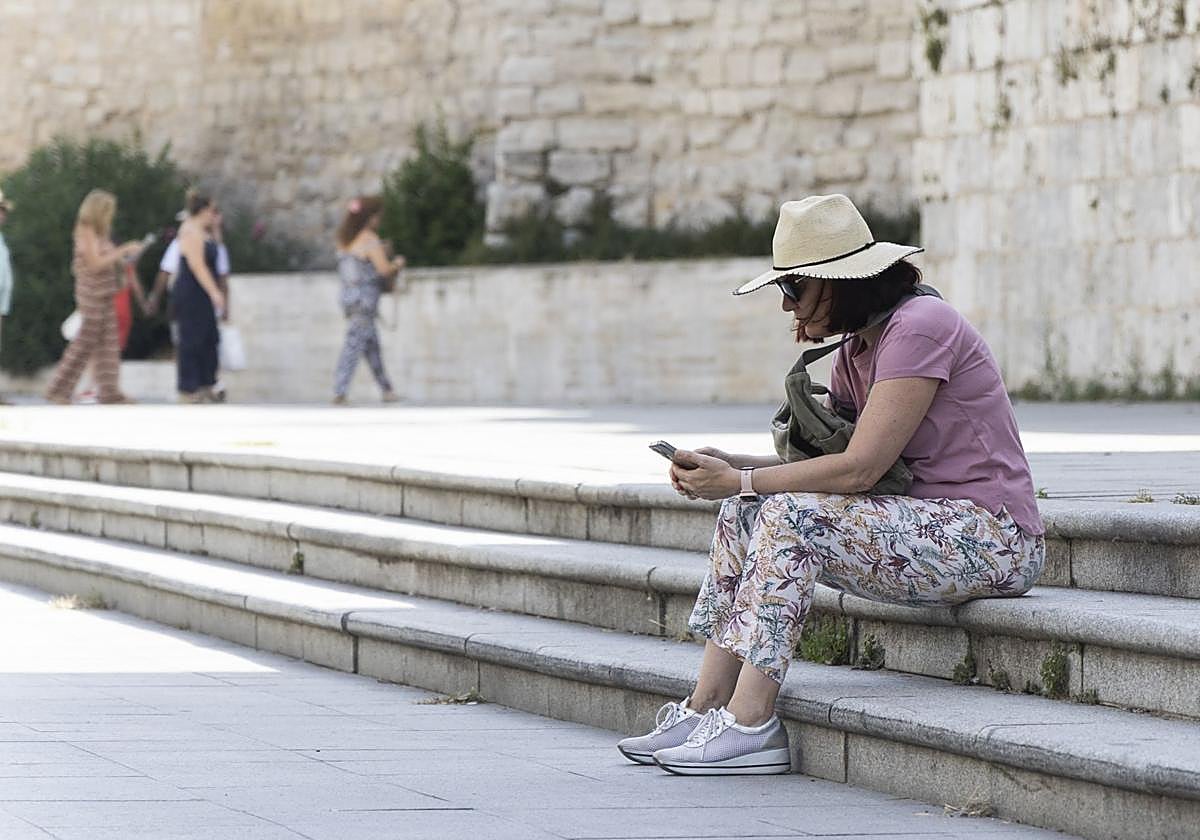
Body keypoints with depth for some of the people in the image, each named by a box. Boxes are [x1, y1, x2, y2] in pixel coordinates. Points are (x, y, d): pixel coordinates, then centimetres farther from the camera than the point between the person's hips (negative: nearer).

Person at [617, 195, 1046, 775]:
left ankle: (749, 727, -24)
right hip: (925, 522, 10)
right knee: (746, 514, 0)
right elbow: (822, 464, 10)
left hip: (990, 541, -10)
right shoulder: (855, 352, 13)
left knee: (790, 515, -25)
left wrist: (741, 481, -15)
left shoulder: (918, 327, -17)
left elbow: (860, 467, -22)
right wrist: (726, 466, -5)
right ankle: (705, 710, -5)